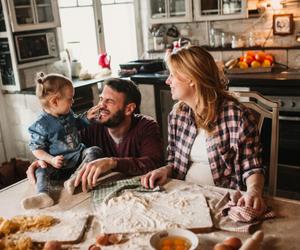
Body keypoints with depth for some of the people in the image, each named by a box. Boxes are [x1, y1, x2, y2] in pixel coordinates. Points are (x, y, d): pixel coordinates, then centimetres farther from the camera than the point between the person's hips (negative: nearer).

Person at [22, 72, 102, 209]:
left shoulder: (68, 113, 4)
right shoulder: (41, 125, -15)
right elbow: (36, 148, -10)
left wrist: (87, 117, 8)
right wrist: (51, 160, -24)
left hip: (78, 154, 5)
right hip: (59, 162, -5)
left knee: (95, 150, -18)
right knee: (42, 170, -29)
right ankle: (43, 195, -54)